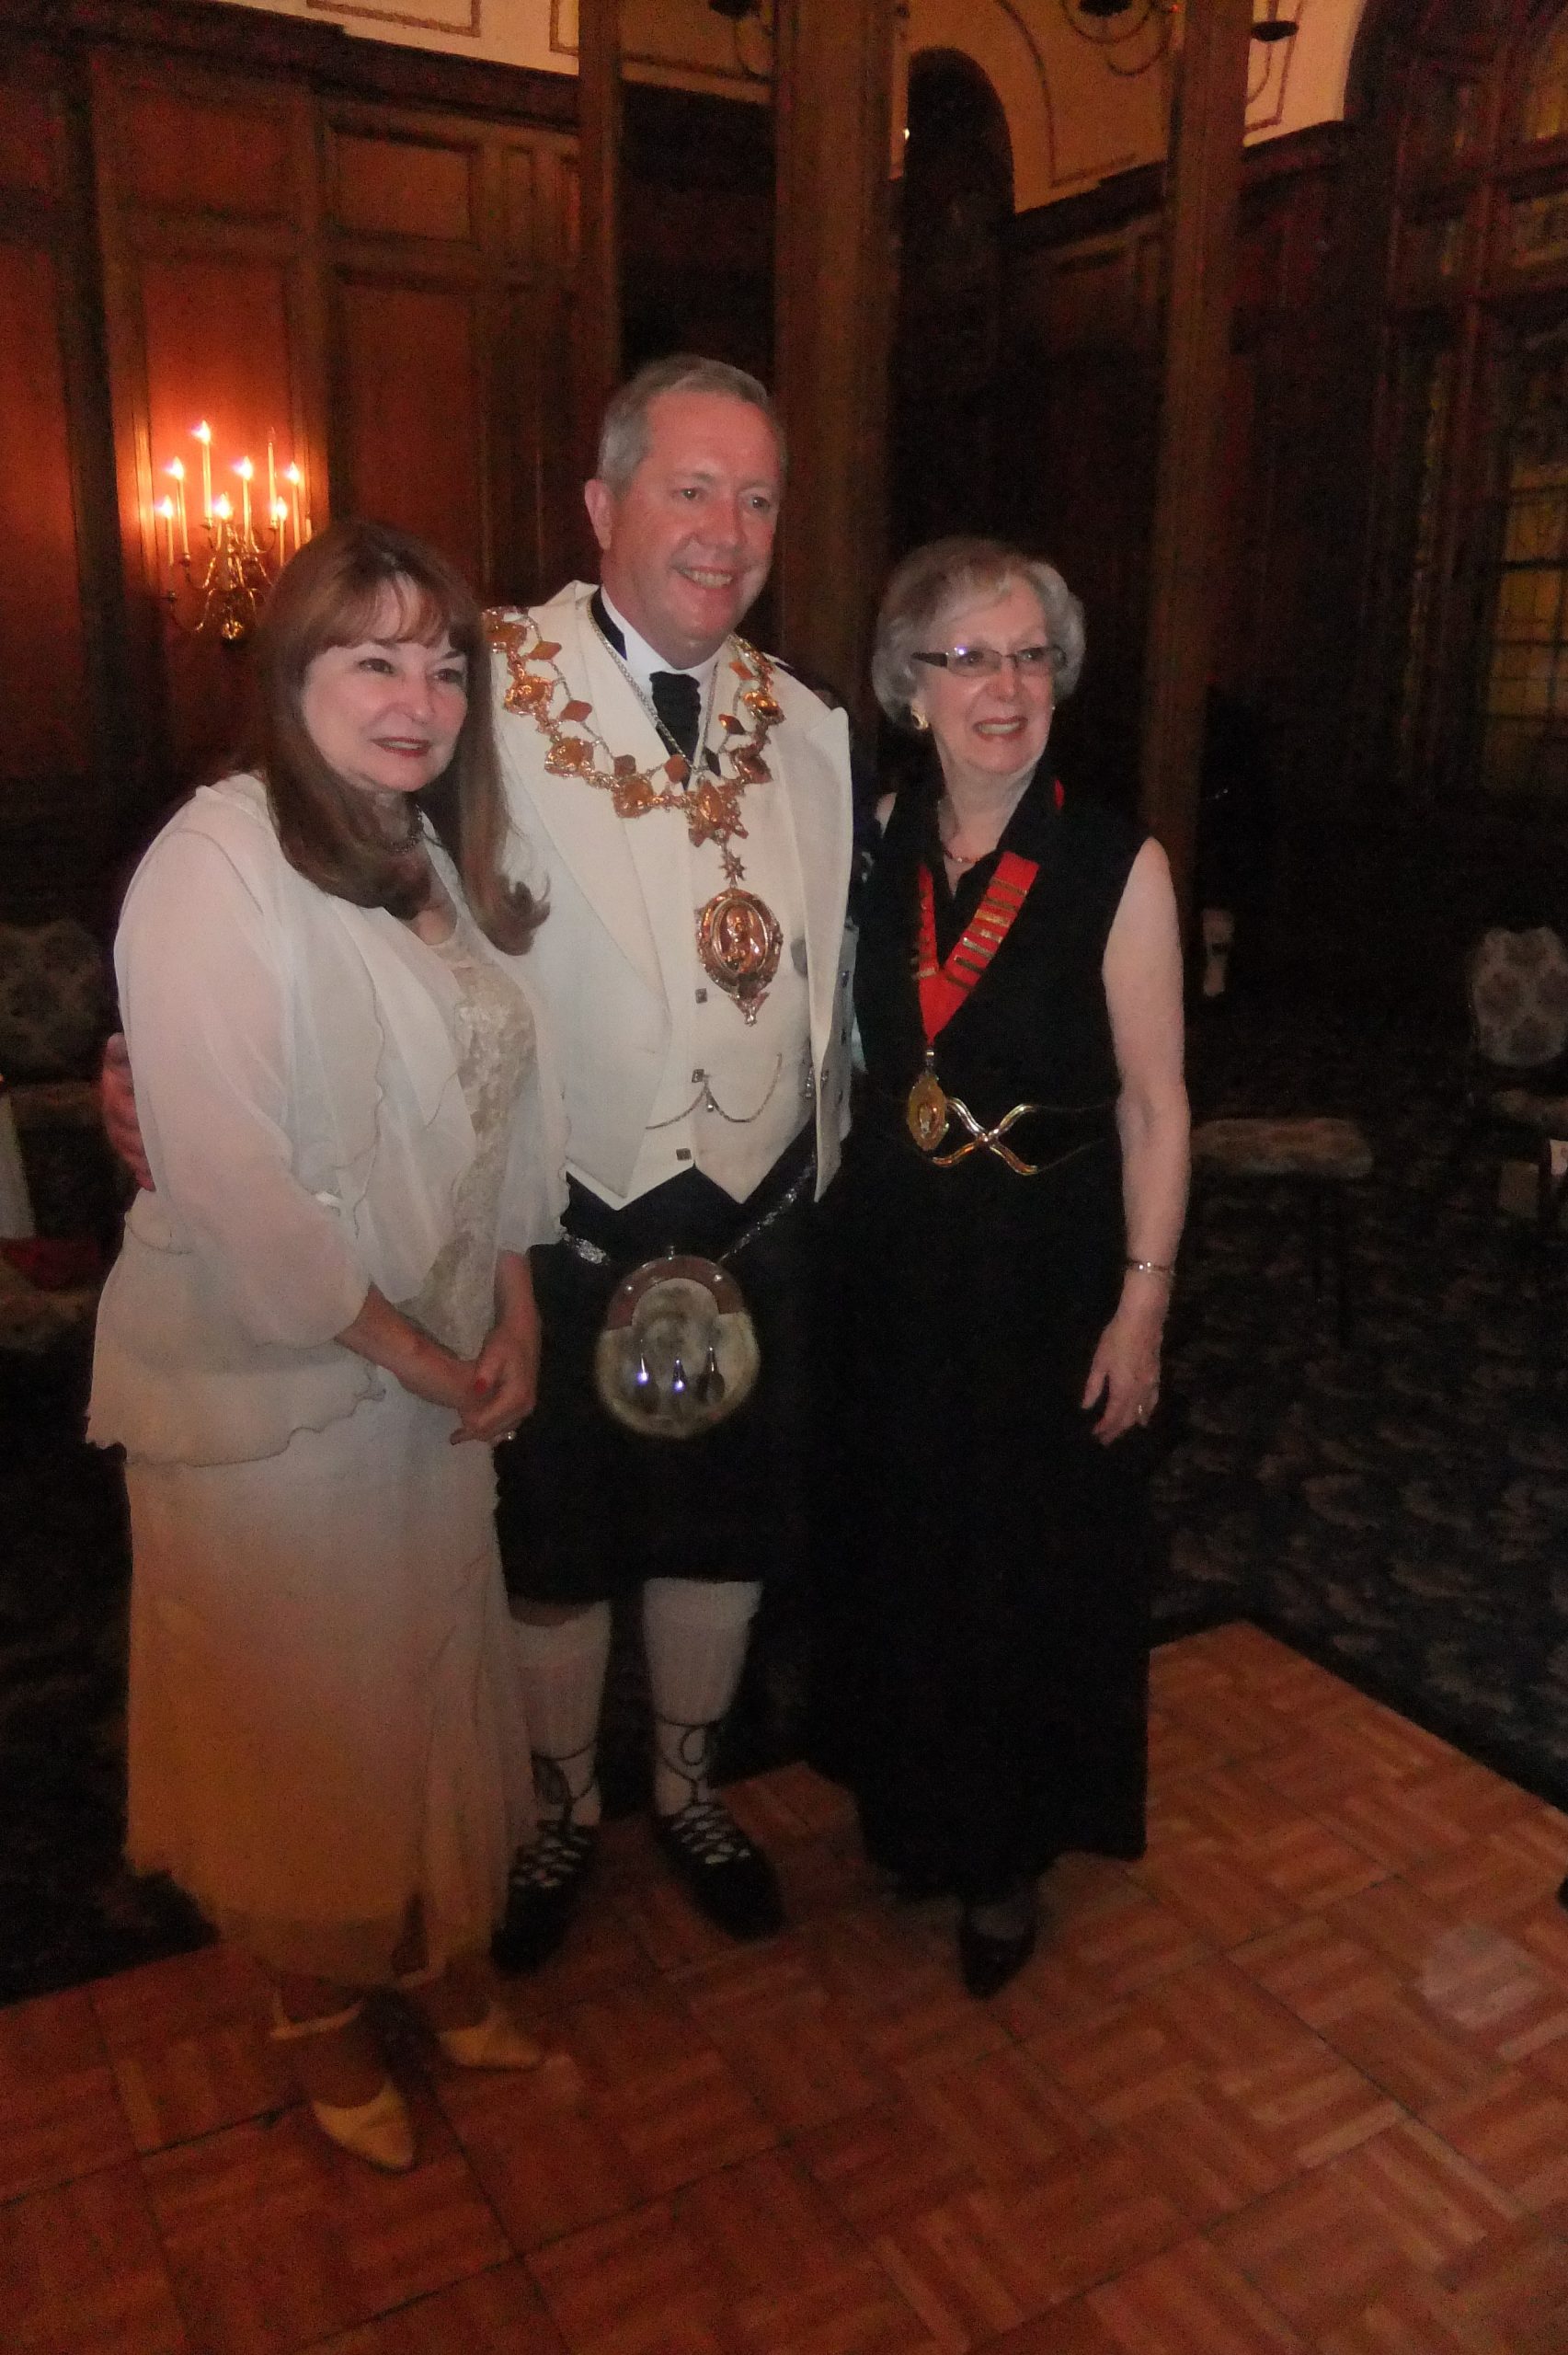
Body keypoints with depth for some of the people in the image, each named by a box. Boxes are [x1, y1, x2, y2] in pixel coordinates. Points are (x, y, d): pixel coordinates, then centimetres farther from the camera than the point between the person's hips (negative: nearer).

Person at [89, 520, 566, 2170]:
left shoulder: (439, 855, 6)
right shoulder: (219, 859, -18)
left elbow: (503, 1104, 8)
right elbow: (228, 1173, -24)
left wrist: (512, 1313, -1)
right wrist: (405, 1351, -16)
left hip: (433, 1369, 7)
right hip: (267, 1383, -6)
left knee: (440, 1666, 19)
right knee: (300, 1703, 12)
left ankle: (441, 1948, 43)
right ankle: (316, 2005, 38)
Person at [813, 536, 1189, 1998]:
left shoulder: (1117, 868, -12)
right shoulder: (875, 845, -1)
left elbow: (1153, 1103, -10)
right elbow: (846, 1054, 8)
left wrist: (1141, 1304, -11)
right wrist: (829, 1236, 6)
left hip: (1046, 1264, -3)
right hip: (892, 1257, 4)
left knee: (1036, 1559, 12)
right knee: (900, 1542, 18)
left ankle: (1010, 1854, 36)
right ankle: (914, 1806, 45)